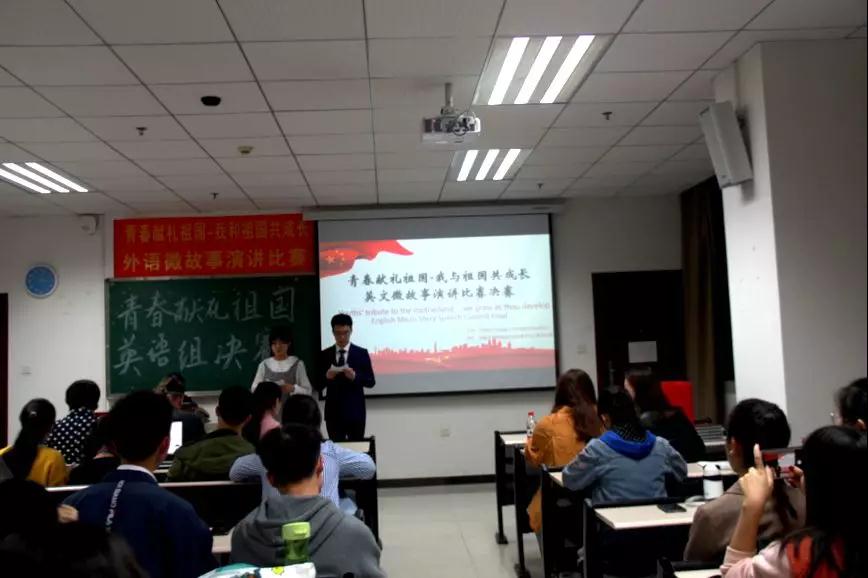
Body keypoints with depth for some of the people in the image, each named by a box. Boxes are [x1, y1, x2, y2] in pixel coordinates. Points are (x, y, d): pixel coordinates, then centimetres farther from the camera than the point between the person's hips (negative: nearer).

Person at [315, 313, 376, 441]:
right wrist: (327, 377, -16)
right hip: (333, 413, 2)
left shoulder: (361, 353, 1)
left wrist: (355, 376, -19)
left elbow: (371, 382, -1)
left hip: (355, 412, -1)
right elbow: (318, 386, 5)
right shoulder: (324, 355, 6)